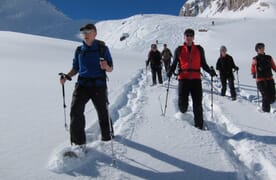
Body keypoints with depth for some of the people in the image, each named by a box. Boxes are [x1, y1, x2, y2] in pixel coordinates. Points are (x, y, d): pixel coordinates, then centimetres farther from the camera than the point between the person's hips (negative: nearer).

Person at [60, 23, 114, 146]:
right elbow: (75, 68, 17)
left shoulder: (102, 48, 0)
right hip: (82, 85, 2)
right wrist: (67, 76, -1)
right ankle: (78, 142, -4)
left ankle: (107, 138, 34)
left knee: (102, 112, 9)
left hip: (98, 85, -2)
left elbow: (111, 69, 1)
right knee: (76, 110, -14)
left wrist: (106, 67, -22)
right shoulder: (79, 50, 9)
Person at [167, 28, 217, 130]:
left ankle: (199, 124, 9)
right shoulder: (179, 50, 9)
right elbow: (174, 64, 11)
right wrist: (170, 72, -8)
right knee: (183, 103, -4)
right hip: (183, 79, -1)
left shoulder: (199, 49, 12)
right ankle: (183, 112, 31)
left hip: (196, 79, 1)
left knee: (197, 103, -1)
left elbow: (203, 64, 15)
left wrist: (210, 71, -2)